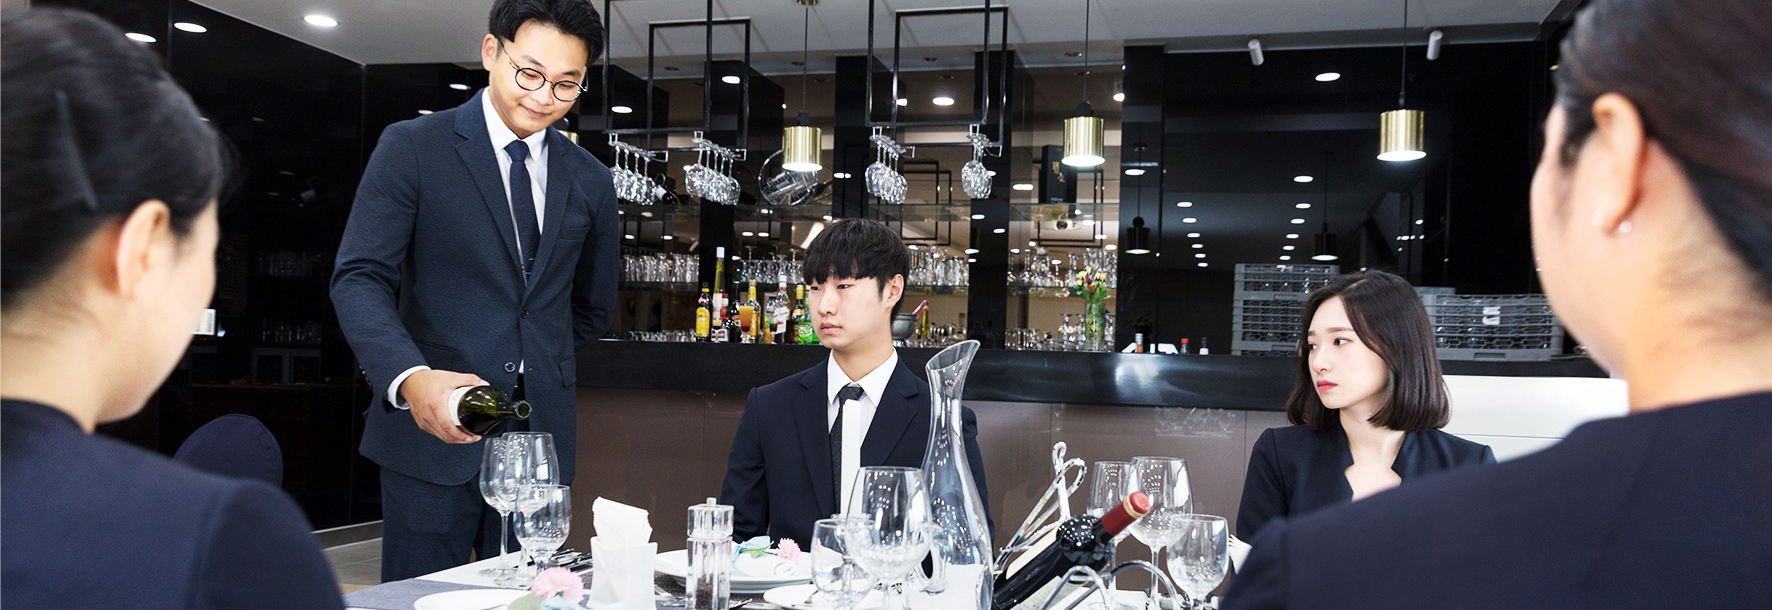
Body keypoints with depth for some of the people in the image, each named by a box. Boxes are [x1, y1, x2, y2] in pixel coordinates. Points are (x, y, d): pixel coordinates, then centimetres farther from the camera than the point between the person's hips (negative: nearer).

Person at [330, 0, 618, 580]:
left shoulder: (590, 180, 11)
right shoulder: (411, 148, -2)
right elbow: (360, 278, -12)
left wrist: (537, 372, 14)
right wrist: (411, 376, -28)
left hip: (542, 435, 4)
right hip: (432, 430, -3)